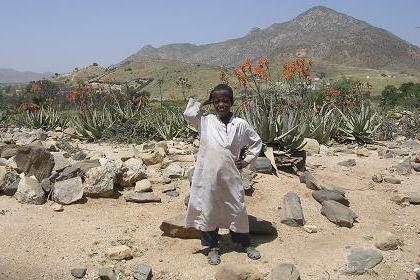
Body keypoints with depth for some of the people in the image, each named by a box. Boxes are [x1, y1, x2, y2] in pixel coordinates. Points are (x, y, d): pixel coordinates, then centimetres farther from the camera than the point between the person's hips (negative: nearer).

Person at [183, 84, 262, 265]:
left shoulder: (240, 124, 1)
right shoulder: (205, 122, 0)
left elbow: (256, 143, 13)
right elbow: (188, 113, -15)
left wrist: (246, 161, 6)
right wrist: (203, 103, -2)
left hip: (230, 175, 1)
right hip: (208, 175, 0)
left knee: (237, 209, 13)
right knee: (208, 210, 9)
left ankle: (246, 244, 32)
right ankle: (213, 247, 28)